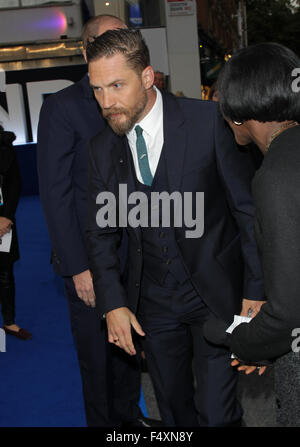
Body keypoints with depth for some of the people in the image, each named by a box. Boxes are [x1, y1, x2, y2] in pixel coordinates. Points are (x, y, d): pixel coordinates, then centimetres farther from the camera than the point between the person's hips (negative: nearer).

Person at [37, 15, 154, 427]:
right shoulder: (62, 107, -9)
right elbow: (55, 194, -11)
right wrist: (78, 268, -14)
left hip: (135, 257, 5)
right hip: (92, 264, -5)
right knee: (98, 359, 11)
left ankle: (129, 416, 39)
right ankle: (106, 423, 33)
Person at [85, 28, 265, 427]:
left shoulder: (207, 120, -13)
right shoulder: (103, 147, 0)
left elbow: (248, 206, -9)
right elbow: (101, 232, 7)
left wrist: (257, 288, -10)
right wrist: (113, 303, -2)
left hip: (216, 293, -4)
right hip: (152, 303, 4)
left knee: (216, 413, -1)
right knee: (173, 409, 18)